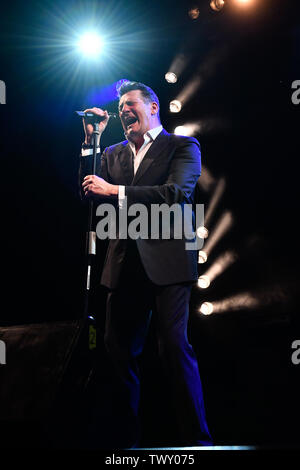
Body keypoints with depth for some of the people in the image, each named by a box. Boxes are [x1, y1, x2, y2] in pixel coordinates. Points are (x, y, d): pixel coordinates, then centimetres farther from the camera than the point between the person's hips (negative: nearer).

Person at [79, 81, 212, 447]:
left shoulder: (182, 146, 3)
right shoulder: (113, 154, 19)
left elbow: (177, 193, -12)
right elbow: (89, 191, 10)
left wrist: (116, 191, -15)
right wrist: (91, 139, 4)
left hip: (166, 261, -5)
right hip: (124, 264, 6)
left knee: (173, 346, -11)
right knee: (117, 347, 8)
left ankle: (196, 438, -1)